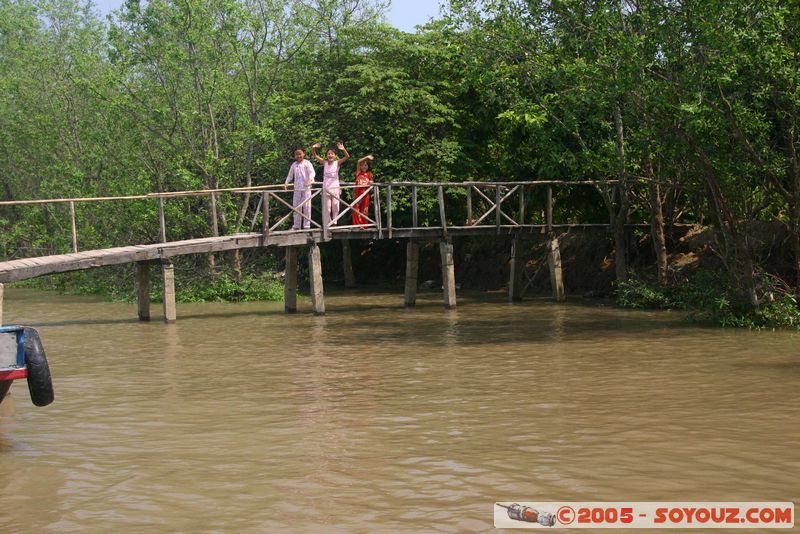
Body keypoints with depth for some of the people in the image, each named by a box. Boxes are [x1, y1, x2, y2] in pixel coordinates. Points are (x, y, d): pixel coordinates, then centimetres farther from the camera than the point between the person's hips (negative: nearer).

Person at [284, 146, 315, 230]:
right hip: (297, 188, 4)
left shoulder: (307, 163, 0)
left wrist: (310, 179, -30)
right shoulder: (294, 165, 11)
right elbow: (290, 175, 17)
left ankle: (307, 225, -1)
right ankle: (296, 226, 10)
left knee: (306, 205, -5)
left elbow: (312, 172, -11)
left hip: (306, 187, -4)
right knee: (296, 206, 4)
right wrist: (286, 183, 3)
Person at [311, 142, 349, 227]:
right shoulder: (324, 163, 3)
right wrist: (313, 148, -21)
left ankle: (334, 223, 10)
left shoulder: (337, 163, -1)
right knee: (326, 208, 2)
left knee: (335, 206, 1)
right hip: (326, 188, 1)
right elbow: (315, 156, -1)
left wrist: (343, 149, -33)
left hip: (335, 188, -1)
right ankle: (326, 225, 5)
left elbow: (347, 157, -14)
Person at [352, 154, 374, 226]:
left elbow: (371, 181, 18)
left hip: (366, 193, 1)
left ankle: (364, 225, 9)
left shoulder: (369, 174, 7)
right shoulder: (358, 172, 3)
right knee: (356, 209, -6)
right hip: (358, 192, -1)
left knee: (364, 209, 4)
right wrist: (367, 157, -15)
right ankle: (357, 225, -3)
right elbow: (358, 162, -9)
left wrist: (371, 183, -6)